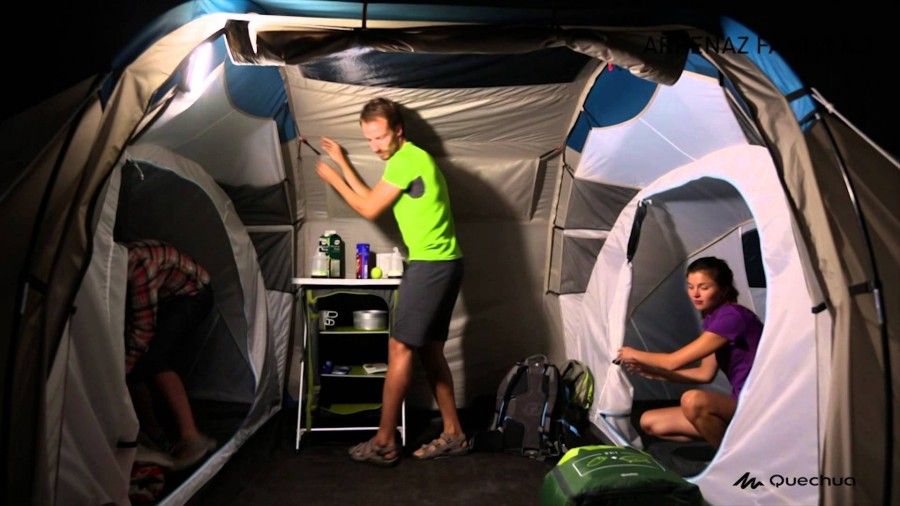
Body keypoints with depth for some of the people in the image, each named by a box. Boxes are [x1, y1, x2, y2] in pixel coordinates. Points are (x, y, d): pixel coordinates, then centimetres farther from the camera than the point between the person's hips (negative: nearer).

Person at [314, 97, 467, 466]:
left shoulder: (406, 159, -12)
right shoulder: (411, 158, 19)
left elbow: (369, 209, -6)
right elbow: (372, 199, 23)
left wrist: (332, 178, 7)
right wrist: (342, 163, 24)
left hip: (431, 265, -10)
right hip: (442, 265, 10)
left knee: (400, 348, -6)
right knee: (430, 350, 13)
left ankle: (384, 443, 2)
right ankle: (453, 434, 19)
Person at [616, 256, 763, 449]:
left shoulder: (733, 316, -20)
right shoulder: (712, 319, 9)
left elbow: (674, 361, -20)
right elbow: (705, 373, 15)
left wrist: (635, 354, -2)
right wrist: (653, 372, 10)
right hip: (738, 405, 9)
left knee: (692, 400, -38)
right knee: (649, 422, 2)